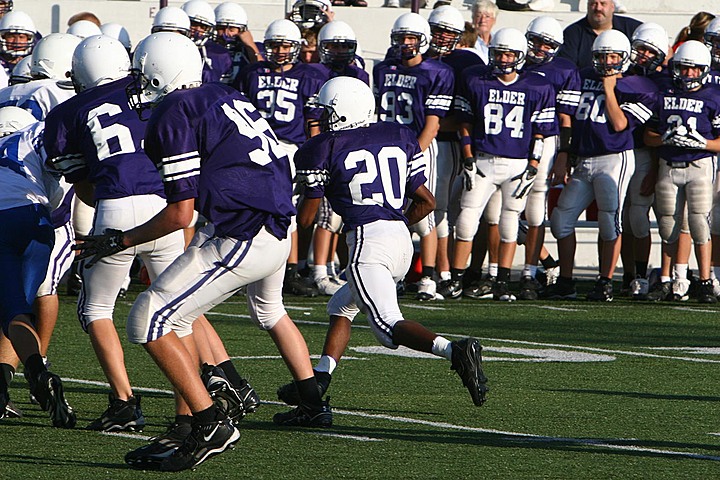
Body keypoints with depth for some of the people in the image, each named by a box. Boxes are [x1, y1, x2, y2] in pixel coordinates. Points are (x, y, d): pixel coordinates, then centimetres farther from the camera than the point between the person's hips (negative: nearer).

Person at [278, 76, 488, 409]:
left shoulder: (325, 148, 1)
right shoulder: (399, 138, 16)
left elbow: (305, 219, 5)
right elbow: (426, 202, 18)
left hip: (367, 239, -8)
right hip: (401, 237, 8)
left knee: (388, 325, -16)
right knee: (341, 307, 25)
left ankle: (454, 351, -37)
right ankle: (318, 381, 19)